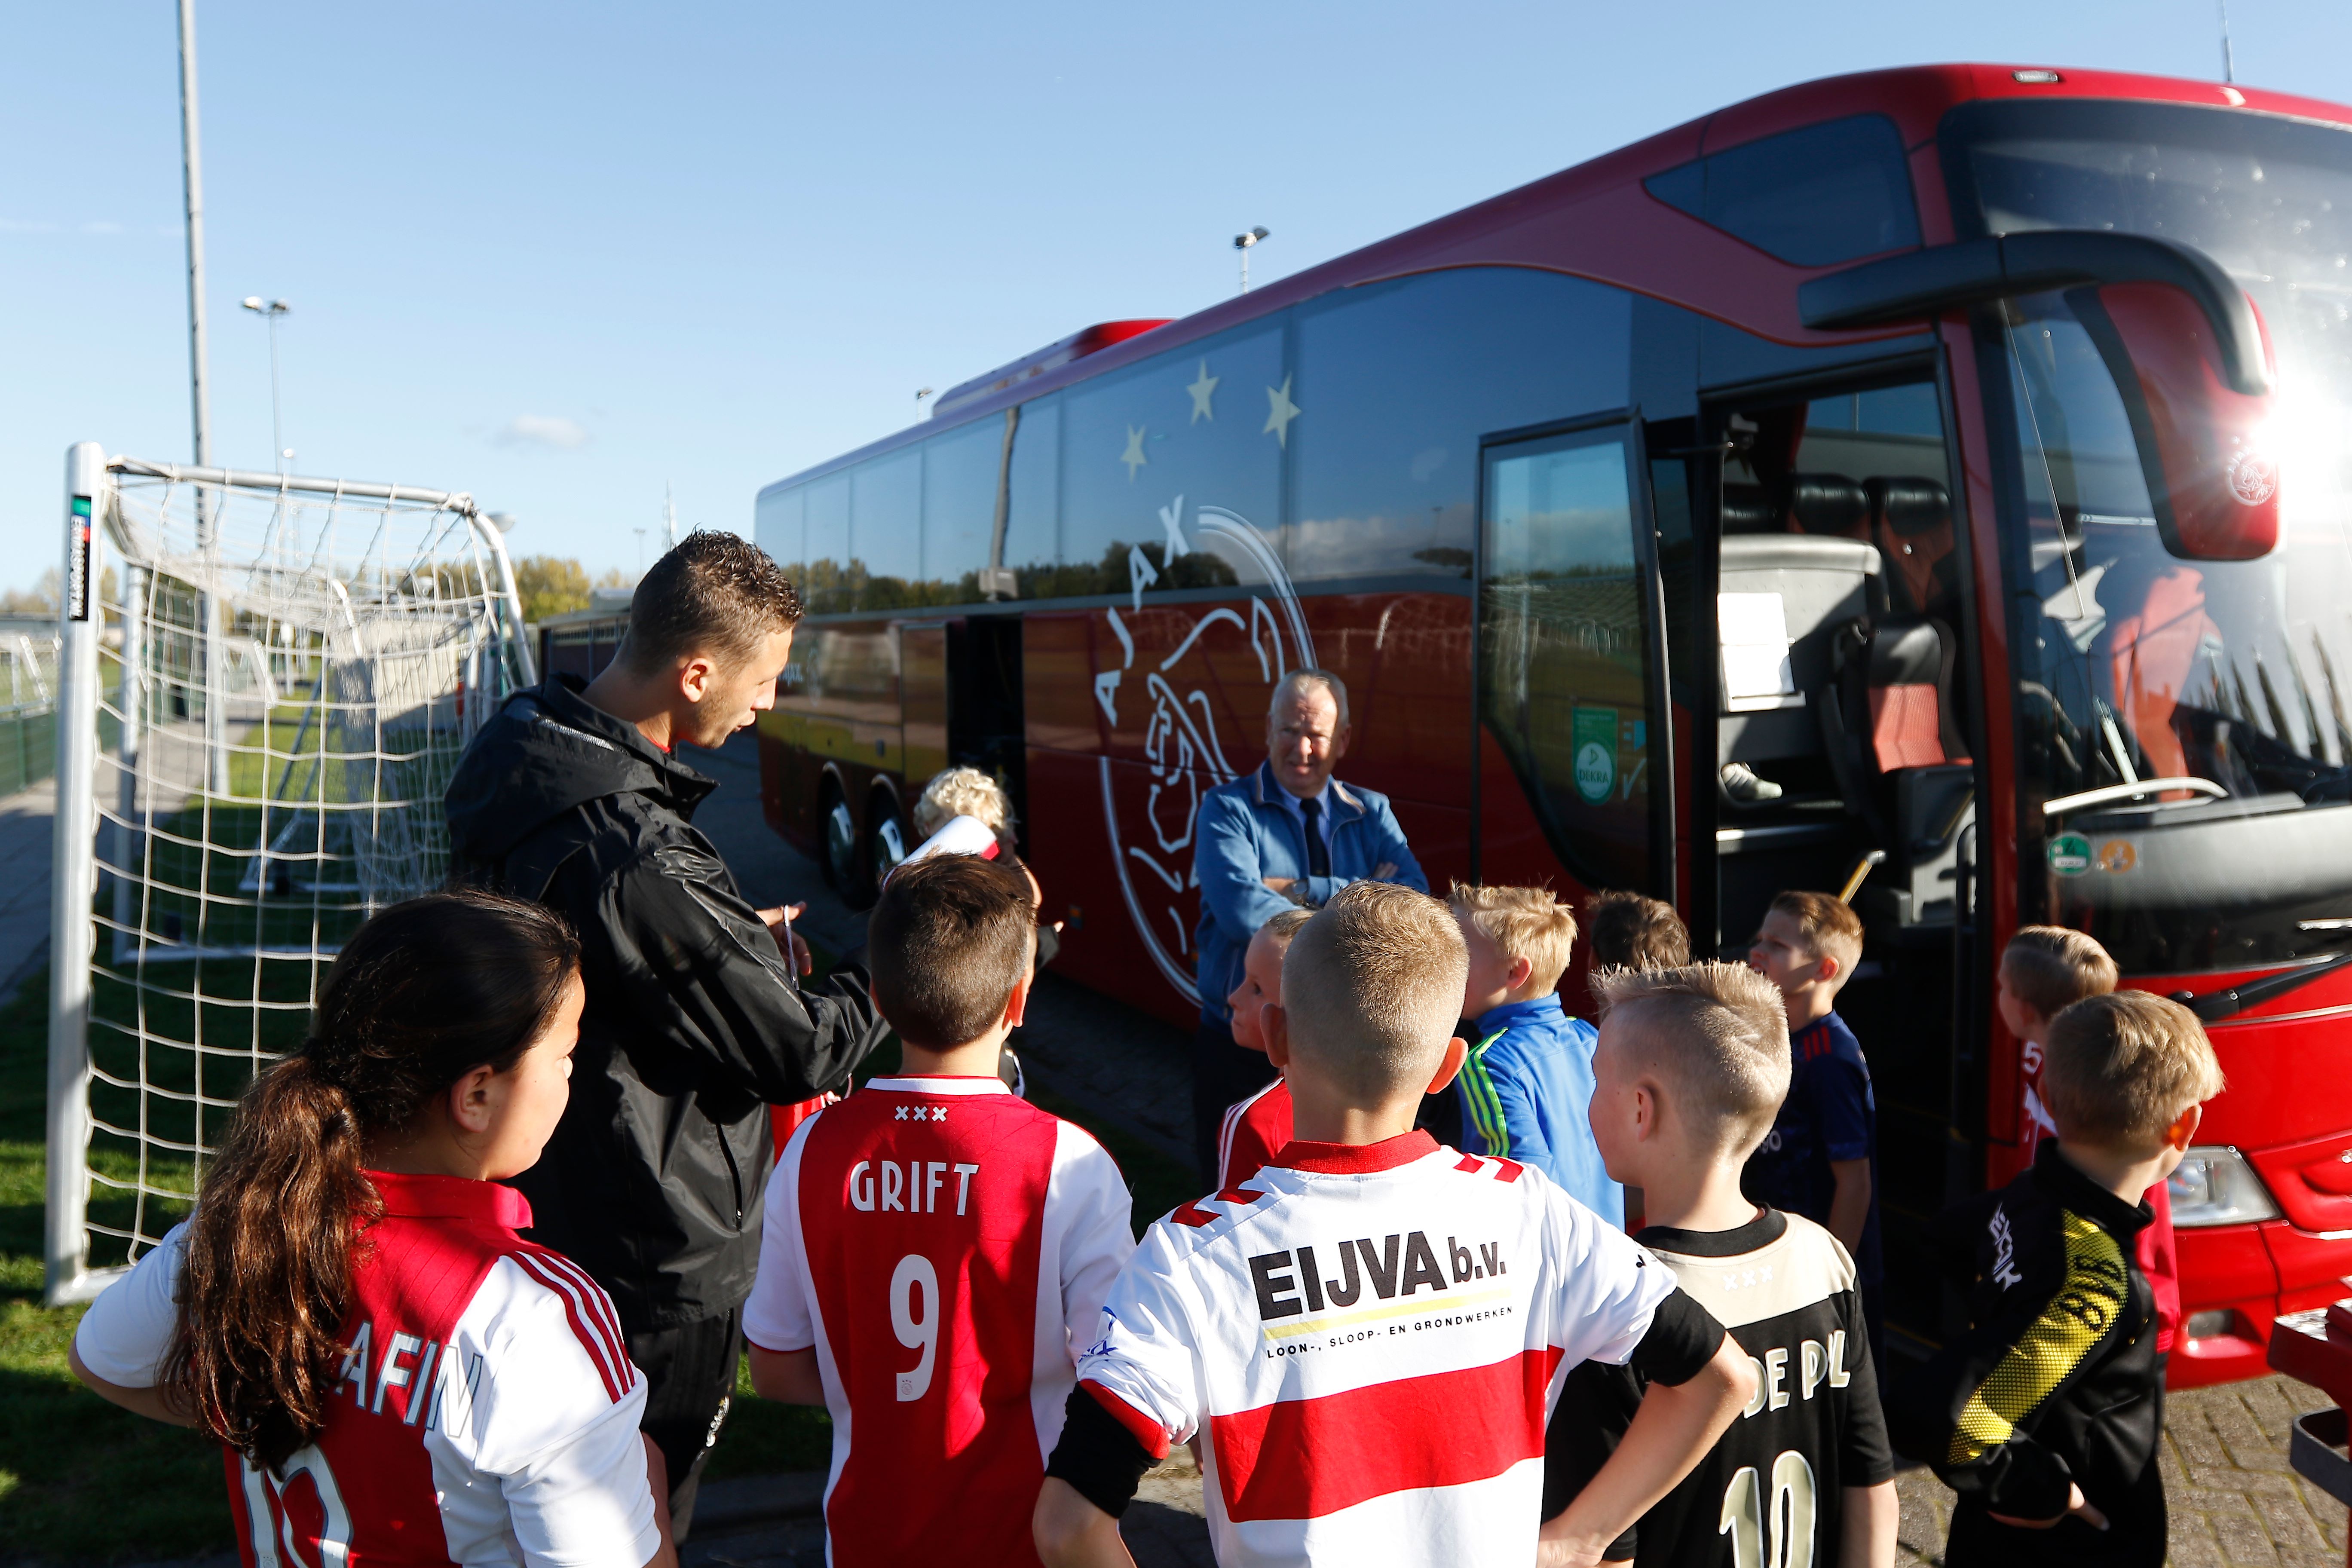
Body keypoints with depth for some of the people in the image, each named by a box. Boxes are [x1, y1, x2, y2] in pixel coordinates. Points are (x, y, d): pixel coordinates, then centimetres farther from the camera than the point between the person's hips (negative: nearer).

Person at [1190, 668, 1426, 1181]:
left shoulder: (1372, 813, 6)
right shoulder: (1227, 809, -4)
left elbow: (1414, 898, -12)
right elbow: (1240, 910, -22)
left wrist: (1304, 891, -18)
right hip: (1239, 1045, -2)